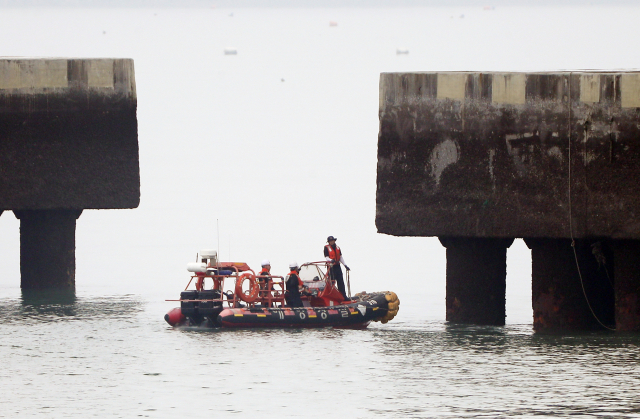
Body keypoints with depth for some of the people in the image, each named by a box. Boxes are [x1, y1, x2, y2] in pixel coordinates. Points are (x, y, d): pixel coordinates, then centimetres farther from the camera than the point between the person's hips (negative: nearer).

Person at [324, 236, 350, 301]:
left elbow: (341, 257, 17)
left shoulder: (337, 247, 14)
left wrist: (345, 265, 13)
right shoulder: (326, 248, -3)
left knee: (341, 282, 6)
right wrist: (331, 260, -32)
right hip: (331, 267, -6)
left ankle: (343, 296, 10)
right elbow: (326, 257, -10)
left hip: (337, 266, 6)